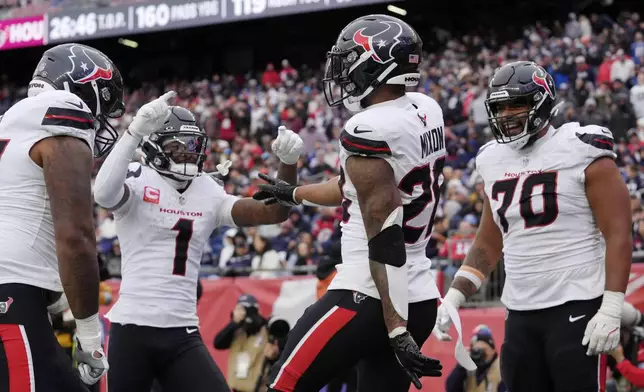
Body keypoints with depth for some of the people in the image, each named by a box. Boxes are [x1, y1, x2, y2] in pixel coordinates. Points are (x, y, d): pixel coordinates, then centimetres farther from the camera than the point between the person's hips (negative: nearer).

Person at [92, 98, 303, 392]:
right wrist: (135, 131, -34)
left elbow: (273, 212, 4)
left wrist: (288, 163, -12)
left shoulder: (209, 194, 10)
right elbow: (104, 196, -28)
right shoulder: (138, 181, -5)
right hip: (133, 327, -4)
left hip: (183, 332, 4)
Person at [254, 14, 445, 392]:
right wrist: (294, 194, 37)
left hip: (369, 299, -8)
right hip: (421, 299, 8)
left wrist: (397, 328, -22)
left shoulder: (369, 131, -17)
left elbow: (385, 238, -21)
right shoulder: (426, 111, 8)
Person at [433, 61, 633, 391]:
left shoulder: (582, 153, -7)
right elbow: (488, 245, 20)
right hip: (520, 314, 6)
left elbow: (618, 236, -10)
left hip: (576, 307, -6)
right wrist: (453, 298, 9)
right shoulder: (495, 162, 12)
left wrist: (611, 311, -17)